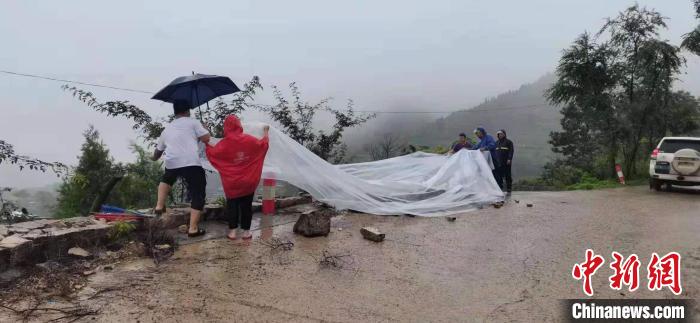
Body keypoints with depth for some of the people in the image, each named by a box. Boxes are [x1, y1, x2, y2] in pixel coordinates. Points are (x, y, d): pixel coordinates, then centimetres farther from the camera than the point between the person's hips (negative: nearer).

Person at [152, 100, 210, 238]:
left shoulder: (167, 128, 24)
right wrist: (197, 136, 21)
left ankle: (159, 206, 32)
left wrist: (155, 158, 58)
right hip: (192, 164, -5)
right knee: (198, 195, 4)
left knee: (167, 178, 39)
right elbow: (206, 138, -1)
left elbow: (158, 150, 36)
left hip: (171, 163, 5)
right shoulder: (193, 122, 8)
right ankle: (193, 229, 2)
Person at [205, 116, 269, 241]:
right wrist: (266, 132, 28)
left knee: (232, 204, 11)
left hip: (231, 182, -1)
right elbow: (264, 144, 10)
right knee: (246, 205, 8)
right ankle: (246, 231, 11)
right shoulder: (249, 139, -6)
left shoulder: (224, 143, -11)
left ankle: (232, 230, 10)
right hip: (248, 180, 1)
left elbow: (212, 153, 3)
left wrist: (206, 144, 21)